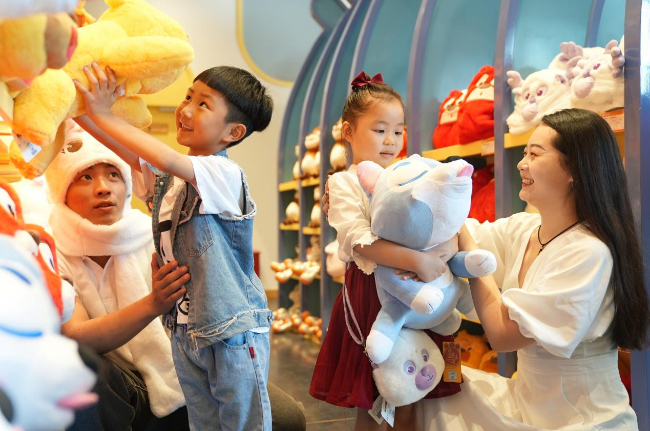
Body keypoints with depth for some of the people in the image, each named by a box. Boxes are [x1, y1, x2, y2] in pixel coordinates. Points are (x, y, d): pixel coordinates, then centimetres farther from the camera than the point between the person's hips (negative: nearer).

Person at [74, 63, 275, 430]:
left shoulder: (225, 173, -18)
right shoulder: (166, 175, 7)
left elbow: (166, 159, -32)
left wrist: (103, 113, -25)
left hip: (234, 329, -7)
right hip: (186, 331, 7)